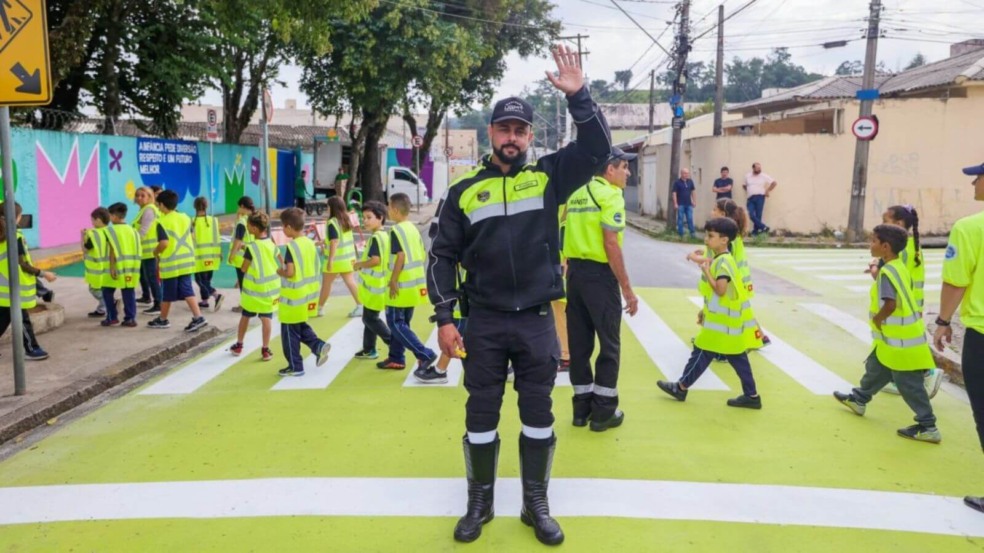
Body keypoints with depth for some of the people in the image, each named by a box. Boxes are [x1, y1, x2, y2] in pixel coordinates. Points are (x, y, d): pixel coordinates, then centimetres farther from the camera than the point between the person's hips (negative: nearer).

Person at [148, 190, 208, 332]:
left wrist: (156, 252, -4)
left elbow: (164, 243, -21)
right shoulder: (185, 218, 7)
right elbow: (192, 237, 13)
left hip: (171, 262, -5)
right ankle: (198, 317, -6)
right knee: (187, 290, 5)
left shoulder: (163, 222, -13)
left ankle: (162, 319, 24)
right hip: (186, 259, 5)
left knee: (168, 293, 8)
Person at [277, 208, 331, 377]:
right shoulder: (310, 243, 5)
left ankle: (295, 367, 12)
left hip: (294, 297, -8)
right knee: (301, 327, 24)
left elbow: (290, 272, -26)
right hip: (309, 293, 8)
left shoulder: (292, 246, -19)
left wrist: (280, 271, -5)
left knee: (289, 332, 5)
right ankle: (319, 346, 7)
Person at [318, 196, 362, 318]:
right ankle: (360, 306, -3)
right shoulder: (346, 219, 9)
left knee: (326, 283, 7)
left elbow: (334, 242, -22)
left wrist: (330, 259, -23)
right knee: (350, 282, 5)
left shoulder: (332, 222, -16)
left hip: (336, 259, -7)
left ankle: (320, 308, 19)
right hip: (348, 257, 7)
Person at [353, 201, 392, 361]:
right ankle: (369, 349, 25)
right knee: (370, 318, 17)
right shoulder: (384, 236, 12)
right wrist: (362, 264, 12)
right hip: (376, 284, 10)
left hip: (375, 286, -10)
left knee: (370, 318, -2)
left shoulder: (376, 237, -19)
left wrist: (359, 264, -12)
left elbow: (375, 260, -28)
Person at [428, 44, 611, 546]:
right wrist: (444, 319, -4)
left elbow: (597, 149, -8)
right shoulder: (464, 190, 1)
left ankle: (536, 505, 26)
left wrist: (578, 96, -19)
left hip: (537, 321, 0)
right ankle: (480, 502, 28)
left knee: (538, 414, 9)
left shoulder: (549, 176, 3)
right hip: (484, 323, 0)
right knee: (481, 414, 9)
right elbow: (443, 256, 2)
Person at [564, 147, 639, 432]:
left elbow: (571, 234, 11)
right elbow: (611, 244, -17)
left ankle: (582, 406, 20)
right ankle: (603, 411, 10)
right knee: (609, 344, 5)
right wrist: (627, 290, -14)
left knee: (579, 342, 12)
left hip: (575, 271, 7)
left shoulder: (576, 194, 13)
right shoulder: (610, 195, -10)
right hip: (599, 274, -7)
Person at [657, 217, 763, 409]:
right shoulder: (721, 260, 13)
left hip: (722, 321, -10)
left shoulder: (723, 261, -18)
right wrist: (705, 310, 22)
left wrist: (706, 272, -17)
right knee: (737, 358, 11)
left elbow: (720, 290, -27)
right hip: (728, 319, 10)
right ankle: (751, 396, 15)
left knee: (702, 353, 1)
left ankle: (681, 387, 11)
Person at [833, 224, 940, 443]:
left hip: (900, 338, -10)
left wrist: (876, 319, -13)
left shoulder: (887, 272, -21)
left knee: (909, 384, -2)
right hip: (901, 334, 10)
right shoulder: (899, 267, 9)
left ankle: (928, 427, 5)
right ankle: (858, 399, 42)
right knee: (876, 368, 25)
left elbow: (890, 304, -28)